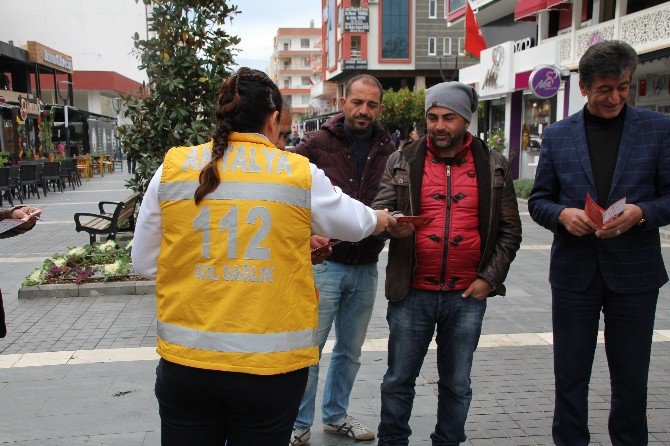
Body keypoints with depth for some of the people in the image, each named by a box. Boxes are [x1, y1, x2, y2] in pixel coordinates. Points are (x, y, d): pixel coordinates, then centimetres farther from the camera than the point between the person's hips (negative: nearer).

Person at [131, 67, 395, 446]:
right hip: (272, 363, -1)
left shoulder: (173, 167, 0)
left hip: (186, 358, 2)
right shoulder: (301, 173, -4)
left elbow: (145, 262, 6)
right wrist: (381, 219, 35)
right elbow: (354, 223, 13)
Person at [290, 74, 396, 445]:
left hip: (365, 268, 4)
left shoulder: (388, 150, 4)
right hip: (323, 262, -4)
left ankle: (336, 415, 37)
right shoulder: (316, 144, -6)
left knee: (350, 352, 17)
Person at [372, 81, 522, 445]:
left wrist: (490, 278, -4)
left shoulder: (493, 167, 4)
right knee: (399, 380, 11)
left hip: (468, 295, 1)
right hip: (412, 292, 0)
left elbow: (510, 230, 5)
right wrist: (392, 223, -23)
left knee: (457, 384, 14)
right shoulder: (403, 162, 2)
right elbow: (378, 210, 0)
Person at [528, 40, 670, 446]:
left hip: (634, 274, 0)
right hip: (574, 273, 1)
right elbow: (538, 201, 6)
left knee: (632, 379, 13)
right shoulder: (558, 135, 4)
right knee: (570, 376, 11)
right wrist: (562, 214, -15)